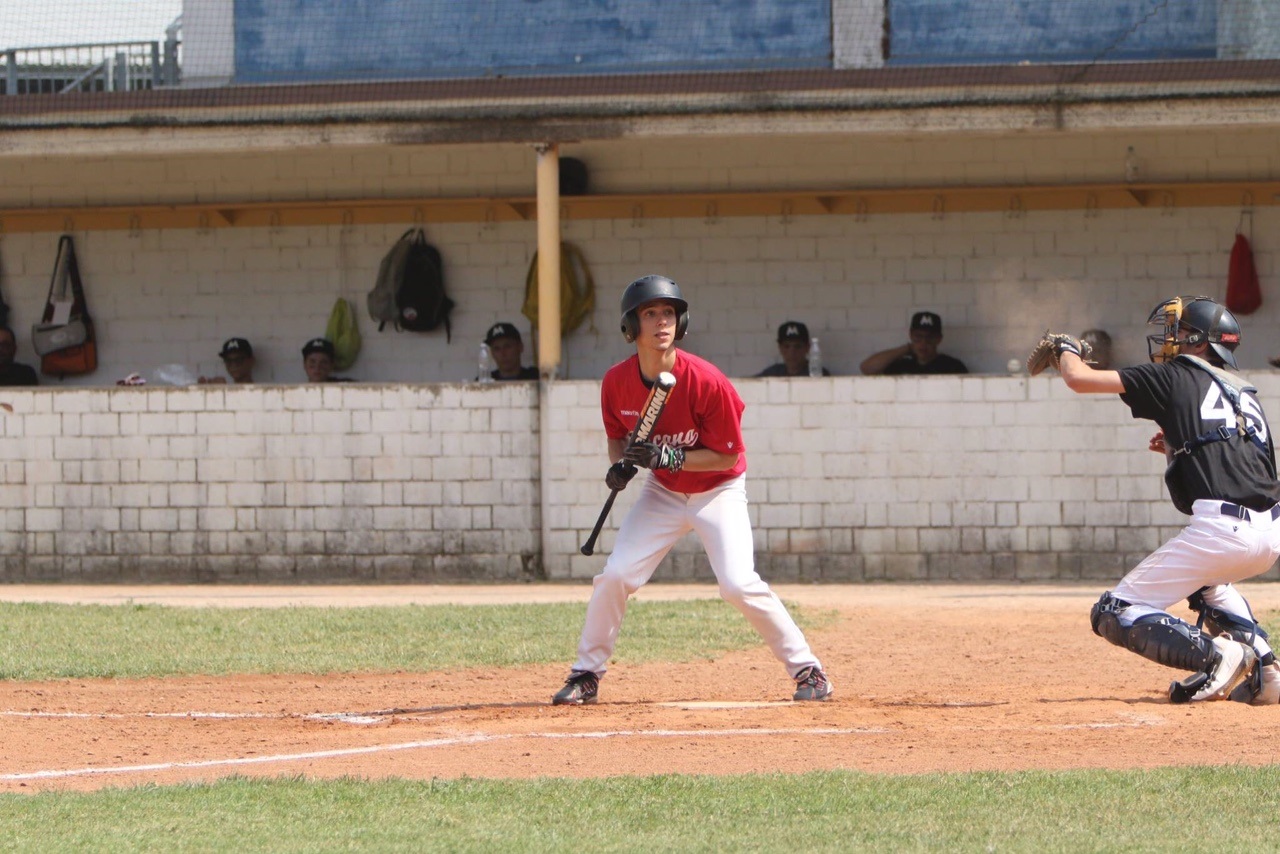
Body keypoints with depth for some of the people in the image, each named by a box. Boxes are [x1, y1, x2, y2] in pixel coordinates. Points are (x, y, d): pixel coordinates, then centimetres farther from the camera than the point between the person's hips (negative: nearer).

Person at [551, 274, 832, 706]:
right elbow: (617, 436, 6)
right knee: (615, 576, -8)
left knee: (739, 584, -19)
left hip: (718, 491, -4)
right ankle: (586, 675, 8)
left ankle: (807, 669, -5)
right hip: (662, 492, 4)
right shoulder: (617, 382, -13)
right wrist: (620, 464, -16)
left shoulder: (706, 382, -26)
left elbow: (727, 456, -19)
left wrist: (671, 457, -31)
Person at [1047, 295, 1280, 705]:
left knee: (1114, 614, 0)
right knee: (1205, 578, 40)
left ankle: (1214, 655, -20)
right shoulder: (1243, 392, 24)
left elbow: (1079, 379, 7)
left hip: (1221, 528, -7)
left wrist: (1067, 349, 29)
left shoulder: (1177, 378, 6)